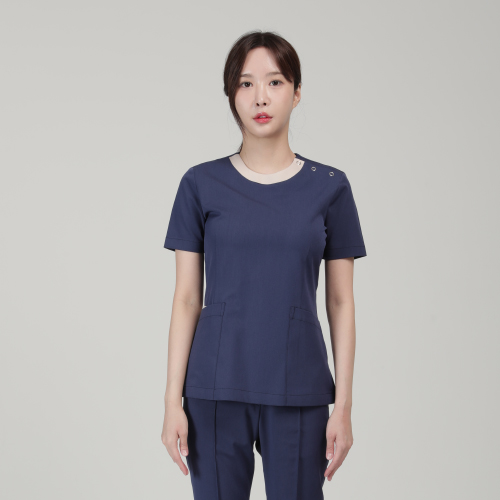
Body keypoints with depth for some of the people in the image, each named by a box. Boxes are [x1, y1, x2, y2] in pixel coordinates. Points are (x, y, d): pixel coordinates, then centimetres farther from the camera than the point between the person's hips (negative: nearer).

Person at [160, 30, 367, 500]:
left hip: (298, 391, 0)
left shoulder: (329, 187, 2)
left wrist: (343, 406, -2)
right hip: (217, 389, 0)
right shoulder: (201, 184, 1)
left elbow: (340, 303, 2)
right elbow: (186, 299, 1)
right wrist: (173, 400, -3)